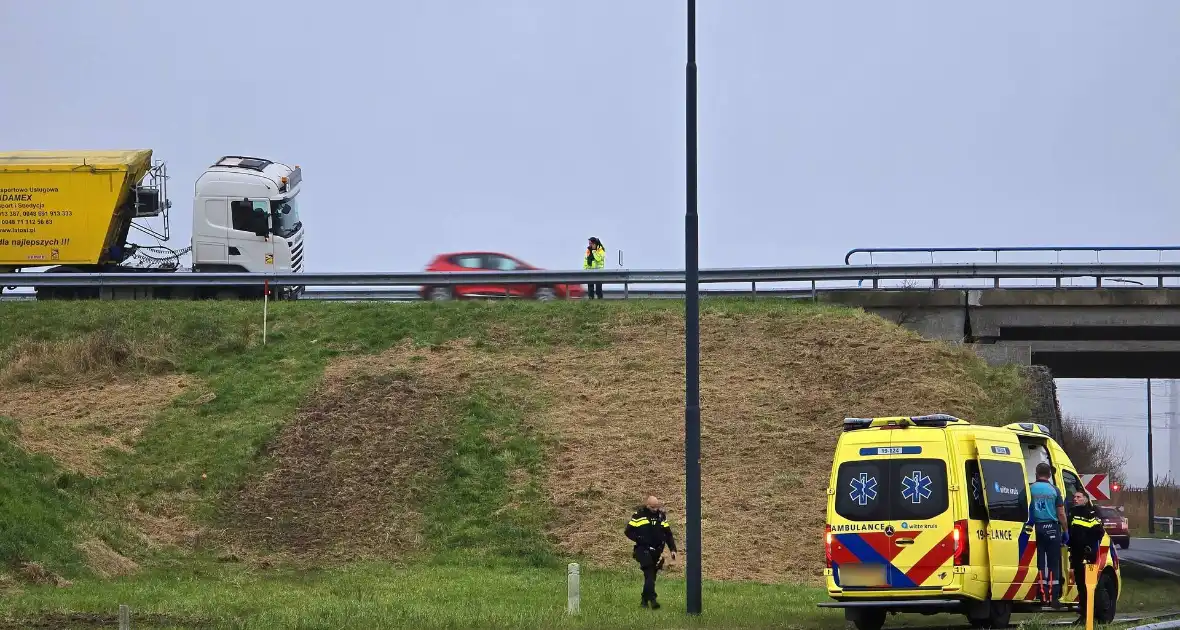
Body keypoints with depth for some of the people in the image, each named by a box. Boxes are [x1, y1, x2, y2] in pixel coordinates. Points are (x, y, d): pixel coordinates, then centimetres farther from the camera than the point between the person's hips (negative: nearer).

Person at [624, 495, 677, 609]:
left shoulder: (661, 515, 9)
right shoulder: (639, 515, -5)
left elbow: (668, 533, 13)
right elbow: (628, 531, -4)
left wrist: (673, 549, 3)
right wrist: (640, 540, -16)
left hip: (657, 552, 5)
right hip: (643, 550, -5)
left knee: (652, 575, 7)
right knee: (649, 574, -19)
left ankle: (644, 600, 20)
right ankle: (652, 599, -26)